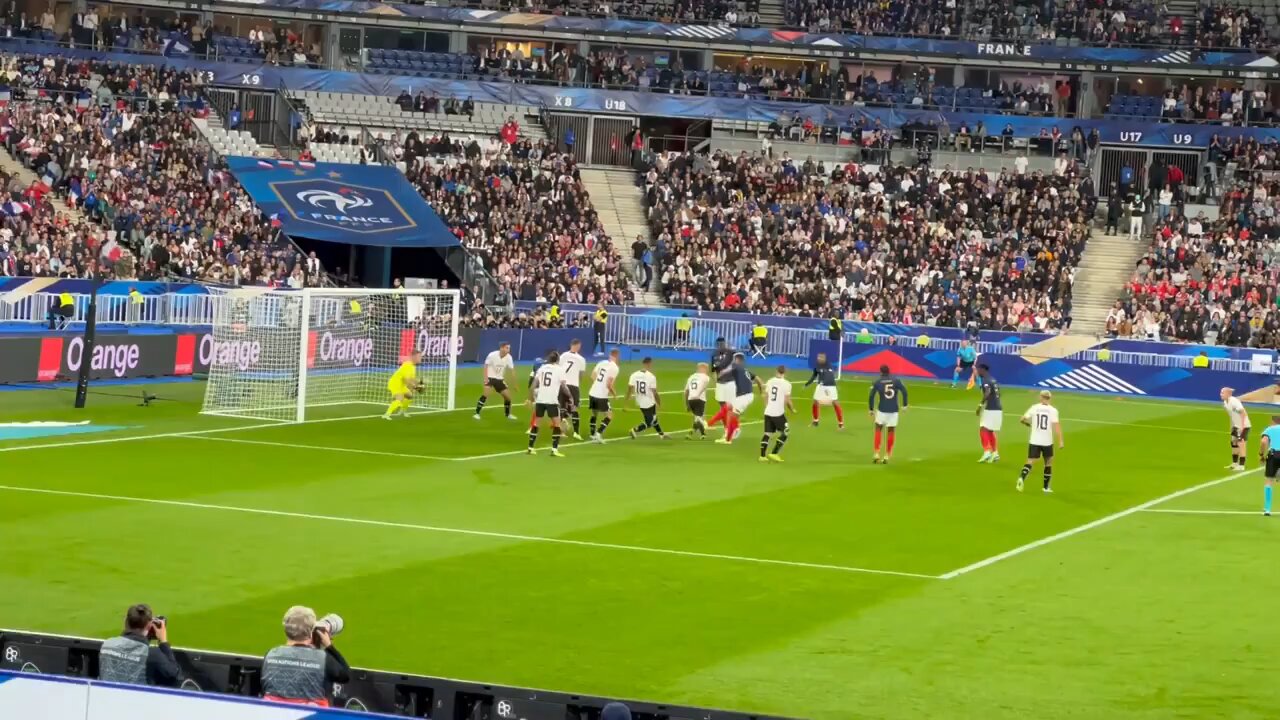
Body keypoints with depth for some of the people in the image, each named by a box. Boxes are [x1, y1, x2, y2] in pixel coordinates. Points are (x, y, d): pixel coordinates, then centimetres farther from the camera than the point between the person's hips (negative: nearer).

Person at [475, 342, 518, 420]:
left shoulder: (508, 357, -9)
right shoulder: (492, 355, -21)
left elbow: (512, 370, -2)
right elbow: (486, 366, -9)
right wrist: (486, 378, -19)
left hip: (500, 379, 5)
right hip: (490, 377, -5)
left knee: (508, 396, 5)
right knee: (486, 394, -25)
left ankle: (508, 414, 27)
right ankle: (477, 413, -18)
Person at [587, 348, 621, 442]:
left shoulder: (601, 363, 8)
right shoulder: (614, 367, -10)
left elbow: (592, 376, 9)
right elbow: (609, 384, -16)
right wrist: (613, 393, 2)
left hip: (592, 393, 6)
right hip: (602, 396, -6)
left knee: (594, 414, 23)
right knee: (609, 416, 7)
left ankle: (593, 435, 22)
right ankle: (598, 433, -8)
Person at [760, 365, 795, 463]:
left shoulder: (770, 381, 7)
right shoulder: (786, 384, -9)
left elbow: (766, 397, 13)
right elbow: (787, 400, -8)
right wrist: (792, 409, 10)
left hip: (768, 412, 5)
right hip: (778, 413, -5)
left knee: (767, 433, 11)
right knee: (784, 433, 8)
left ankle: (762, 456, 8)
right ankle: (774, 454, 1)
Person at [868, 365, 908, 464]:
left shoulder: (877, 382, 1)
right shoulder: (896, 381, 3)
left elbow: (871, 396, -4)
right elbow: (904, 391, -8)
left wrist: (870, 409, 5)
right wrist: (904, 405, -1)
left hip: (882, 410, -1)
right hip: (893, 410, 1)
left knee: (878, 430, 13)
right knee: (891, 432, 10)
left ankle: (876, 454, 2)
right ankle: (887, 456, 10)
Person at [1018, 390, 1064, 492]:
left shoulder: (1034, 408, 1)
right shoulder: (1053, 410, -5)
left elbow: (1023, 419, 0)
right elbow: (1056, 426, -14)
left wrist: (1029, 424, 22)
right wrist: (1060, 441, -14)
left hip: (1034, 441, 1)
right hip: (1047, 442, -1)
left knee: (1030, 462, -1)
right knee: (1048, 462, 18)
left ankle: (1022, 478, -29)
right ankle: (1046, 487, 21)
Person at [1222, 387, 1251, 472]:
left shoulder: (1234, 402, -24)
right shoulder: (1225, 403, 4)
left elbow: (1243, 413, -27)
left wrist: (1242, 426, -30)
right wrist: (1232, 425, 16)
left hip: (1243, 425, -10)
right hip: (1235, 425, 10)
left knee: (1241, 444, -10)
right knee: (1233, 443, 15)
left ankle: (1241, 465, -6)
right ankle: (1235, 464, 26)